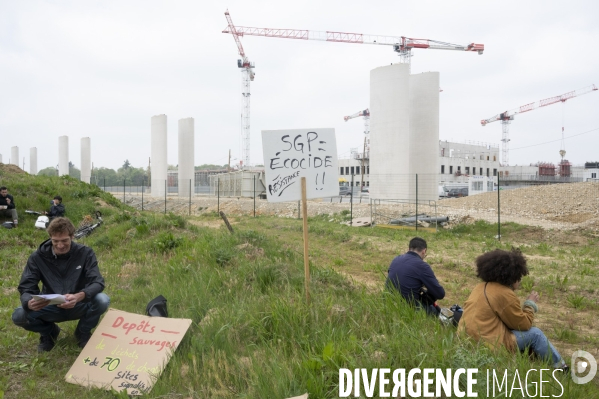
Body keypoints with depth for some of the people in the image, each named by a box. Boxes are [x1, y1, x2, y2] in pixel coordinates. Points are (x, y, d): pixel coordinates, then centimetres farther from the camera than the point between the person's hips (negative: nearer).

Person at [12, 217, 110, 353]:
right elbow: (26, 288, -16)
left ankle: (83, 332, 1)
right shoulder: (37, 257, -11)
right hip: (51, 308, 1)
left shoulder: (85, 253, -14)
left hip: (78, 306, -1)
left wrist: (79, 296, -45)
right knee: (19, 316, -25)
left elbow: (97, 282, -23)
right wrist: (29, 302, -41)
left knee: (102, 300, -31)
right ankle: (49, 332, 9)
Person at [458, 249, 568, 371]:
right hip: (488, 345, -9)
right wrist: (531, 303, 9)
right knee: (535, 334, 4)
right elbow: (524, 324, -4)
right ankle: (560, 366, 19)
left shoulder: (482, 287, 11)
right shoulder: (505, 294, -15)